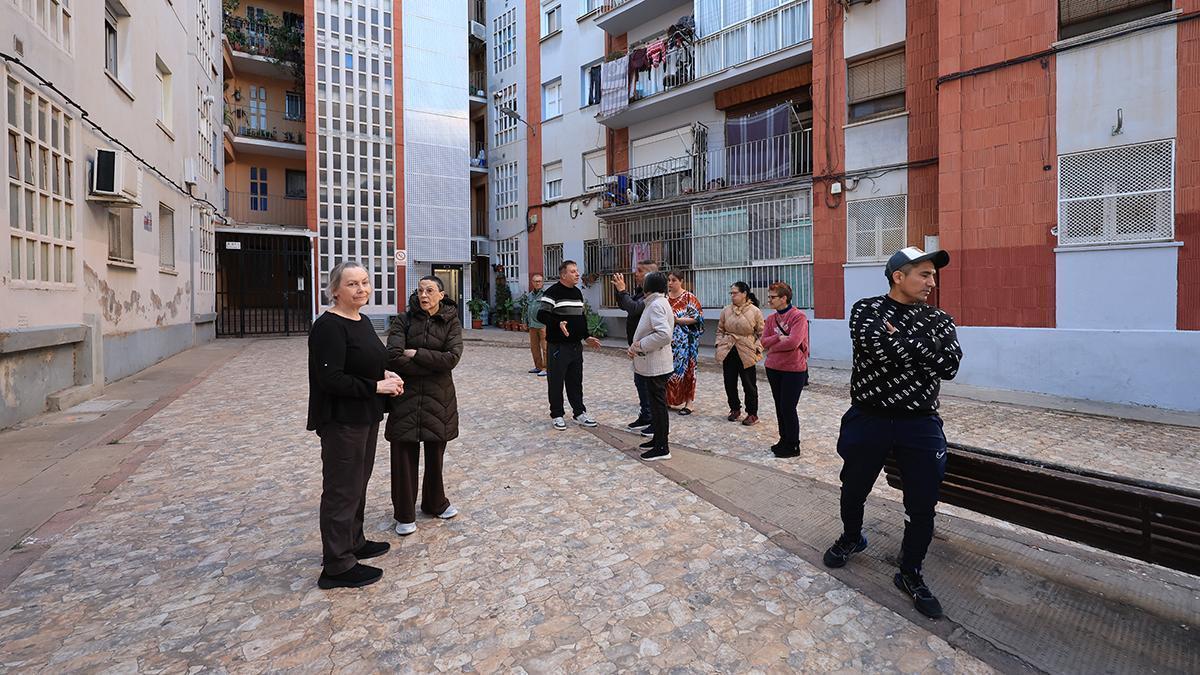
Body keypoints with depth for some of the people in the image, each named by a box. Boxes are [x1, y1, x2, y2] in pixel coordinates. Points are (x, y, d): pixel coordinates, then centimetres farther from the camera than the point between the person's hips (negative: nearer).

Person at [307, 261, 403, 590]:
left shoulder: (362, 321, 10)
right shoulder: (328, 327, -19)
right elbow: (330, 378, -24)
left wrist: (384, 374, 1)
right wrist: (376, 386, -21)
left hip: (365, 417, 9)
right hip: (341, 420, -9)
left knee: (359, 483, 21)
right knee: (342, 489, 2)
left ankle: (354, 542, 39)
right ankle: (337, 566, 16)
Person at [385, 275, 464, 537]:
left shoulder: (451, 322, 0)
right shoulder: (403, 320, -2)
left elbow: (452, 358, -15)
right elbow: (393, 357, -17)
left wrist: (415, 354, -15)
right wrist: (433, 364, -15)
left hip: (439, 397, 1)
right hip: (406, 395, -1)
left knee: (436, 452, 13)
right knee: (404, 455, 4)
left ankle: (435, 503, 34)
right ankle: (404, 514, 20)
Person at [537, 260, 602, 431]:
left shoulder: (578, 292, 15)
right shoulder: (552, 292, -11)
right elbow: (542, 315, -18)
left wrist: (587, 337, 18)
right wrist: (558, 324, -32)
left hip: (576, 345, 7)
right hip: (558, 346, -7)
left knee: (576, 381, 14)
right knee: (556, 382, 3)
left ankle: (579, 413, 24)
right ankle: (557, 415, 15)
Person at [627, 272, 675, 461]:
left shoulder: (657, 304, -18)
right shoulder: (656, 303, 15)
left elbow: (664, 334, -31)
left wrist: (639, 345, -20)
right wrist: (636, 345, -1)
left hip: (655, 365, -10)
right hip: (651, 365, 10)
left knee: (658, 404, -2)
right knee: (656, 403, 18)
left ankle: (662, 448, 7)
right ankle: (659, 439, 31)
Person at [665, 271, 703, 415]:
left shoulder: (689, 297, -4)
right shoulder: (665, 297, 10)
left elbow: (696, 318, -9)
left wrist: (677, 320, -19)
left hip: (684, 341, -4)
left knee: (685, 369, -2)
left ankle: (689, 403, 7)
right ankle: (670, 399, 19)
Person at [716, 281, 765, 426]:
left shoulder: (755, 311, -5)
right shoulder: (726, 310, 4)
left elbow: (761, 333, 0)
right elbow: (720, 330, 14)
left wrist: (757, 349, -9)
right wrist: (719, 345, 3)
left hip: (747, 354, -3)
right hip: (728, 353, 4)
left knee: (749, 385, 3)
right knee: (730, 383, 9)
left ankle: (752, 414, 16)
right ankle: (735, 409, 28)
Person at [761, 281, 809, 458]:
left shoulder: (799, 316, -13)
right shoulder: (771, 319, 7)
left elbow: (793, 342, -23)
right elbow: (764, 341, 1)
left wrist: (772, 346, -10)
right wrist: (779, 338, -17)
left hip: (793, 369, -6)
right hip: (773, 368, 7)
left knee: (788, 408, -1)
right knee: (779, 406, 14)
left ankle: (793, 446, 14)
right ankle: (784, 440, 29)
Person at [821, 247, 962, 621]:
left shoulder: (939, 319, 5)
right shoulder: (866, 309, -2)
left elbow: (949, 365, -12)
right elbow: (869, 341, -24)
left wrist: (897, 337, -15)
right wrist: (919, 351, -15)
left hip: (920, 424, 2)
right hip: (868, 418, -1)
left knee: (922, 507, 6)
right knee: (853, 490, 16)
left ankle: (910, 575, 29)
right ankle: (852, 537, 46)